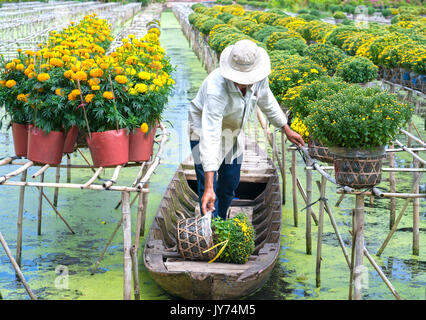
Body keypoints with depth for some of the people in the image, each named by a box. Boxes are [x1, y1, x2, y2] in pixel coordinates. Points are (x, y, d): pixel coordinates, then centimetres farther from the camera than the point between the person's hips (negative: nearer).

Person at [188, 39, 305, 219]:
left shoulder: (259, 78, -23)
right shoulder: (217, 88, -42)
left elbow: (266, 101, 3)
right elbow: (210, 136, -48)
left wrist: (286, 129, 12)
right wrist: (209, 188, -54)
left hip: (234, 131, 6)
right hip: (204, 128, -6)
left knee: (230, 183, 15)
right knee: (209, 189, -13)